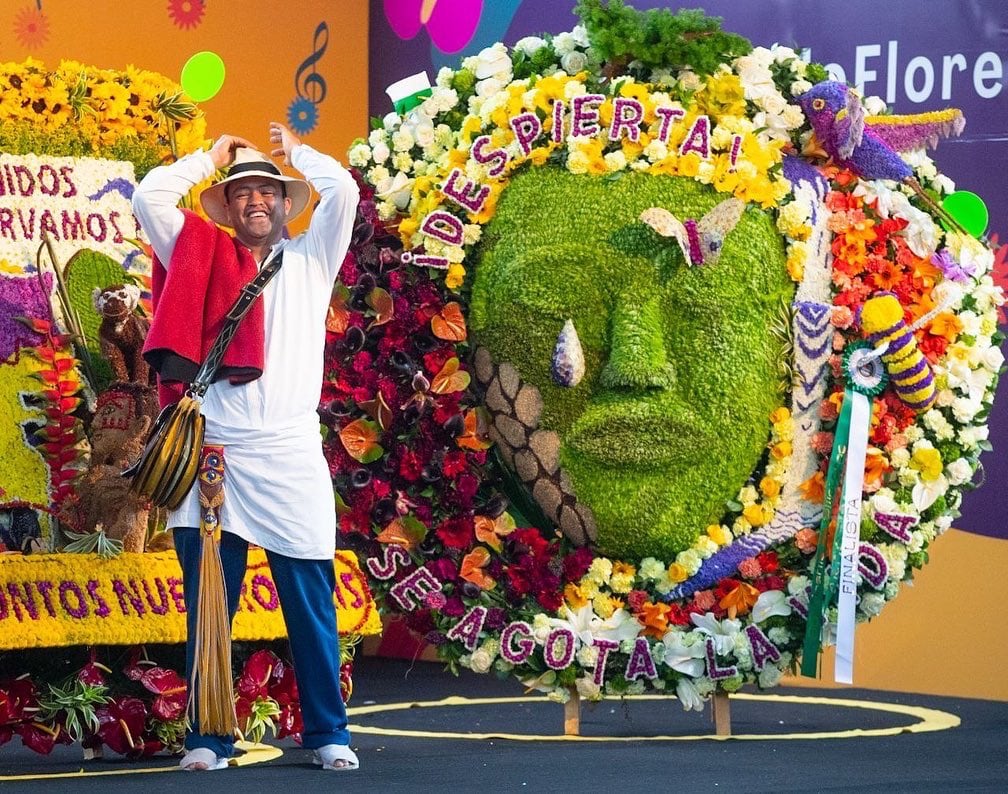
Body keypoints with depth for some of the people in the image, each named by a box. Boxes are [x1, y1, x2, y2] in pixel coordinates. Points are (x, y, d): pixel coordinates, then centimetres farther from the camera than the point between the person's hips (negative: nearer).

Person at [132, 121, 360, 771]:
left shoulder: (311, 260, 14)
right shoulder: (205, 258, 15)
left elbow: (341, 191, 0)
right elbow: (150, 197, 7)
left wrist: (295, 150, 15)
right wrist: (212, 157, 18)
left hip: (291, 455, -1)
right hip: (212, 452, 1)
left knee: (311, 605, 0)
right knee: (208, 605, 1)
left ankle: (328, 734, 7)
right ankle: (209, 739, 6)